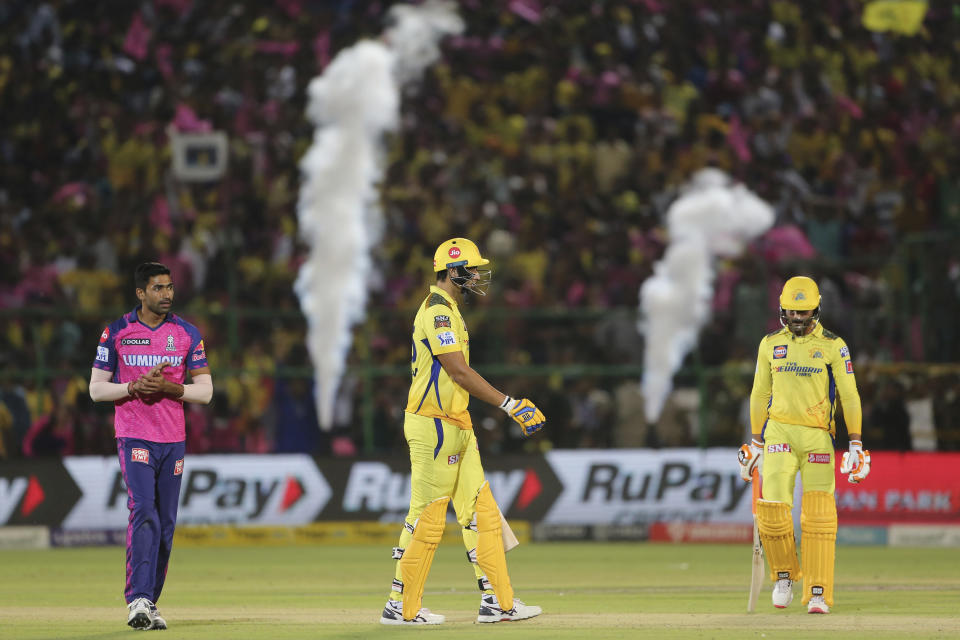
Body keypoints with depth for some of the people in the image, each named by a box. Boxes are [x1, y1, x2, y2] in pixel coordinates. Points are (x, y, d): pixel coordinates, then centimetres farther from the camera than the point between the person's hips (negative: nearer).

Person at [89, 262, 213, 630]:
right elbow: (96, 389, 2)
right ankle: (138, 600, -25)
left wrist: (170, 388, -13)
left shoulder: (187, 333, 6)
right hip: (134, 437, -3)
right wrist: (134, 386, -15)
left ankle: (149, 603, 13)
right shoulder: (117, 333, 1)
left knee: (166, 523, 5)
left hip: (174, 440, 3)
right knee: (144, 512, -19)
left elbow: (205, 391, 6)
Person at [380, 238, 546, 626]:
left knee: (481, 513, 6)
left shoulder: (446, 311, 19)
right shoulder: (437, 311, -14)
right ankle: (402, 607, 1)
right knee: (427, 517, -6)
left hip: (455, 428, 10)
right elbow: (460, 372, -21)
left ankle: (497, 602, 5)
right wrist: (509, 405, -21)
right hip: (433, 425, -10)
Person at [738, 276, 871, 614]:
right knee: (772, 507, -11)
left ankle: (818, 594, -4)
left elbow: (849, 396, 1)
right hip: (780, 432, 2)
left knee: (818, 516, -8)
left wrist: (856, 444, -4)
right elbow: (760, 395, 16)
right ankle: (784, 574, 13)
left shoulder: (832, 346, 1)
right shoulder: (770, 345, 9)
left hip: (818, 437, -2)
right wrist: (756, 443, 14)